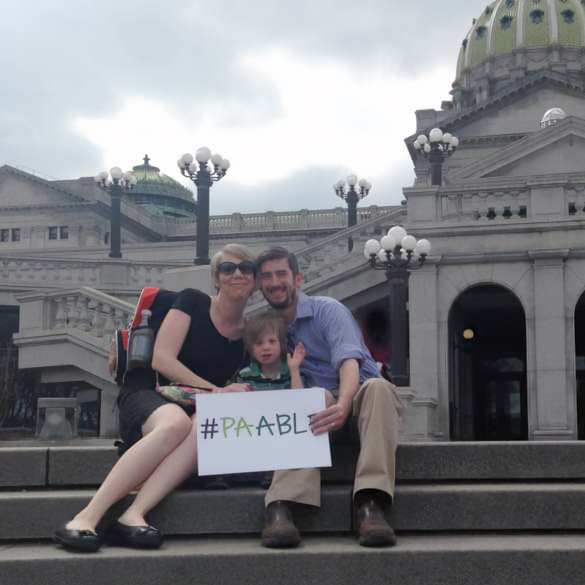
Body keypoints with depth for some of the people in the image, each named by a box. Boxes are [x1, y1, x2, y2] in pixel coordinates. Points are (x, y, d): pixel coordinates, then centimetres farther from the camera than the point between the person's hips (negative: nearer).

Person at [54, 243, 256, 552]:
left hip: (198, 409, 3)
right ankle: (86, 517, -41)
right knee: (176, 422, -39)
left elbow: (243, 389, 19)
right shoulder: (192, 302, 4)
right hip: (148, 397, -3)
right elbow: (162, 360, -6)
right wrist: (215, 391, -14)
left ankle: (132, 516, -47)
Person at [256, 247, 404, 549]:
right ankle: (280, 506, -54)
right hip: (320, 404, 2)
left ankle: (369, 502, -50)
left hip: (356, 396, -1)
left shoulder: (327, 309, -3)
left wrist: (343, 405, -43)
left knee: (378, 387, -36)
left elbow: (349, 360, -21)